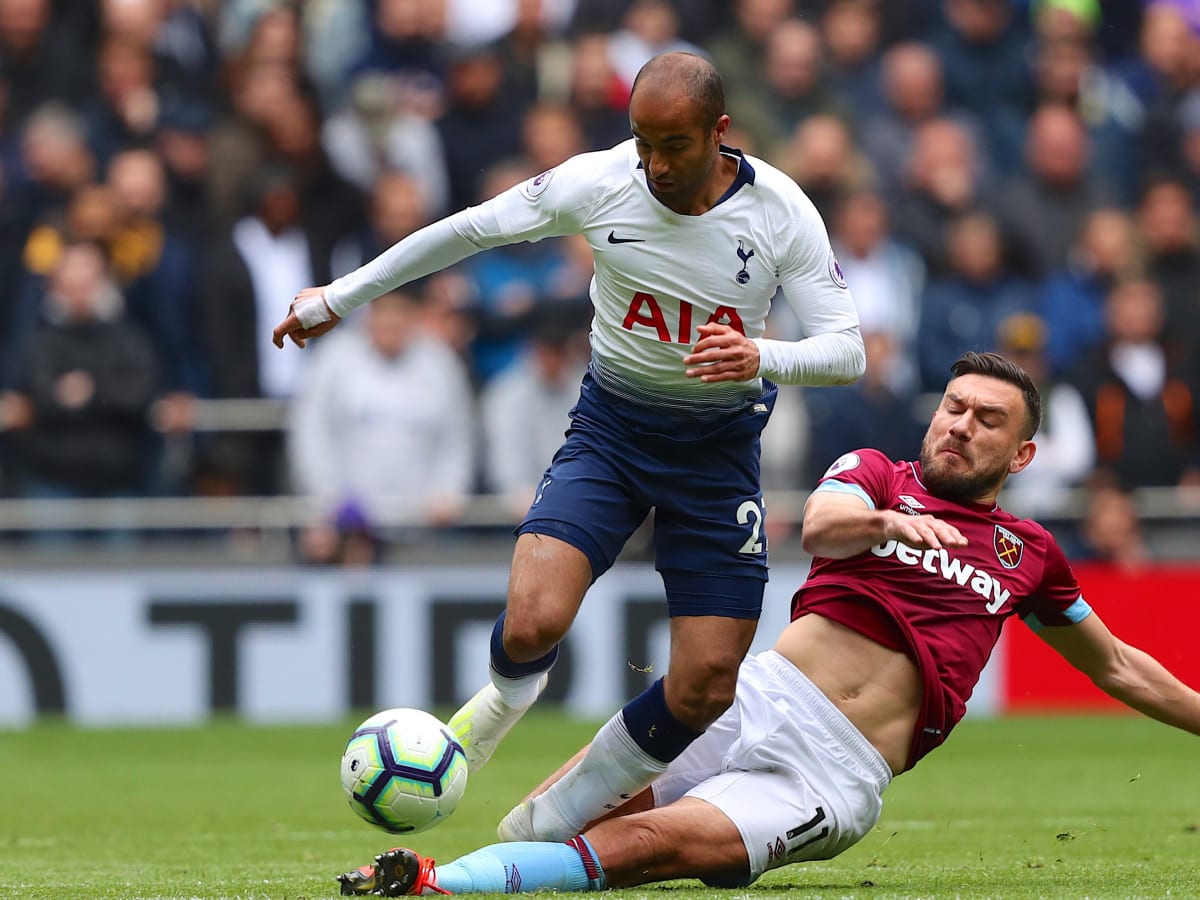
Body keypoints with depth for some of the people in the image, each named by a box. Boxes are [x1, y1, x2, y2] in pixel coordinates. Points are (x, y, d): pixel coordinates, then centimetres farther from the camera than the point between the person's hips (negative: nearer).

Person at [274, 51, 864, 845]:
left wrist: (762, 358, -37)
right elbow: (468, 230, 1)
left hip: (719, 450, 0)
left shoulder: (781, 212, -16)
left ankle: (560, 820, 18)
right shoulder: (596, 184, -14)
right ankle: (507, 697, 15)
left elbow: (848, 350, -14)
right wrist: (339, 299, 9)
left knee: (705, 694, -7)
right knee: (533, 621, -24)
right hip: (611, 427, 0)